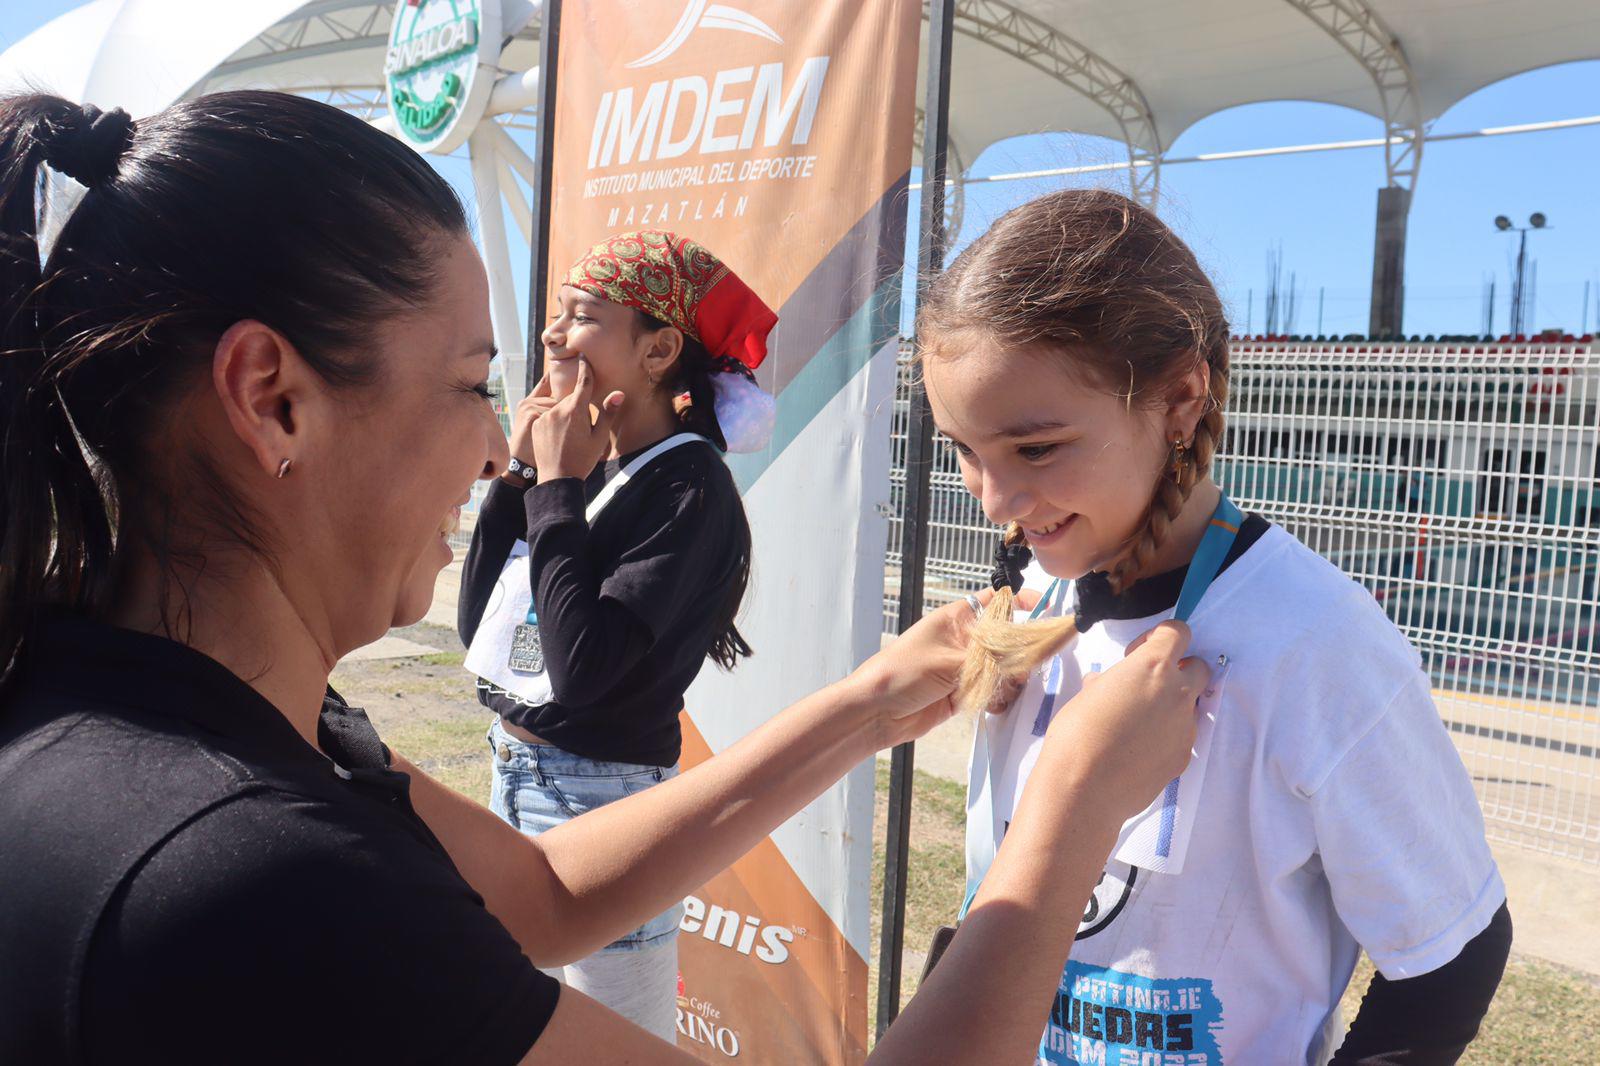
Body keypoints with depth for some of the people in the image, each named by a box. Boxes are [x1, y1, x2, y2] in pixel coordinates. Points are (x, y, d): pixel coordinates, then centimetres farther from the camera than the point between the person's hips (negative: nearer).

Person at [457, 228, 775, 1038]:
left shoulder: (689, 488, -17)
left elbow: (583, 667, -26)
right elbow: (478, 624, 5)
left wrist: (556, 486, -20)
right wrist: (519, 470, -3)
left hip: (603, 797, -8)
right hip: (514, 780, 8)